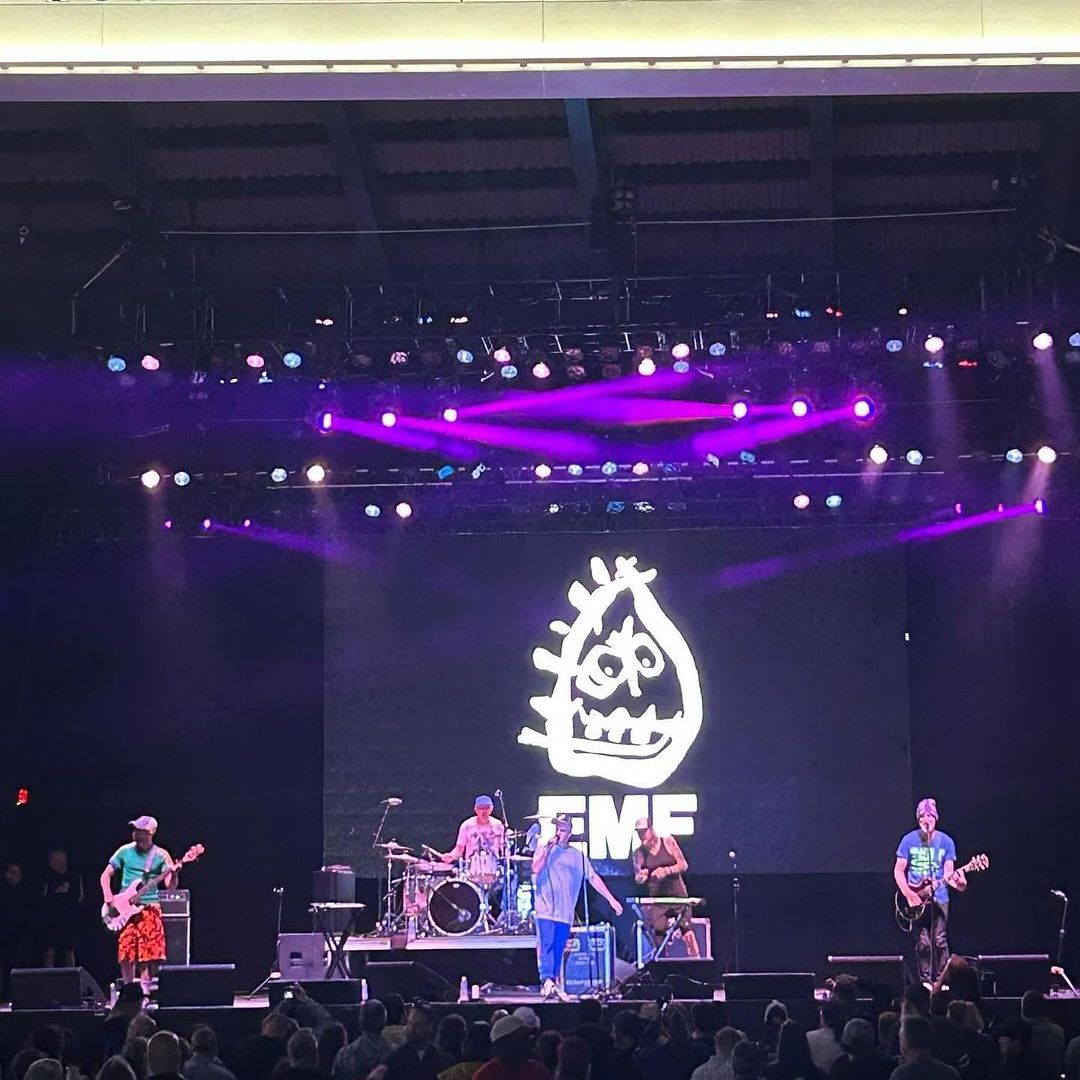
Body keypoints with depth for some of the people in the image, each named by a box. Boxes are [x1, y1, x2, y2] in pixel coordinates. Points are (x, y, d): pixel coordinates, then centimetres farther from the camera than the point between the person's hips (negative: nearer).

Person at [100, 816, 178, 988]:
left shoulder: (160, 856, 1)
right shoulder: (125, 852, 4)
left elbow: (170, 886, -2)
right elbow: (106, 875, 12)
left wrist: (174, 874, -22)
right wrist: (108, 897, -2)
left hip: (150, 908, -1)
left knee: (149, 954, -8)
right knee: (126, 954, -4)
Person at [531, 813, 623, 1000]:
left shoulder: (578, 856, 14)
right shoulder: (545, 850, 8)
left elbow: (593, 878, 12)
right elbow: (536, 869, -8)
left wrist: (611, 899, 7)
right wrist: (548, 848, -10)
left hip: (565, 913, 3)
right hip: (545, 908, -3)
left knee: (559, 950, 4)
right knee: (546, 944, -15)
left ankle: (555, 985, 9)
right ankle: (546, 980, -22)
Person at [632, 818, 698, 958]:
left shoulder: (668, 842, 1)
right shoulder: (639, 853, 3)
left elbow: (683, 865, 0)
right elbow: (637, 879, 6)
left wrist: (666, 871, -16)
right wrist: (641, 877, -18)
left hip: (677, 894, -1)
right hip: (656, 898, 1)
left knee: (688, 933, -10)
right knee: (658, 939, -5)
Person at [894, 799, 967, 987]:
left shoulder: (945, 841, 2)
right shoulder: (909, 840, -2)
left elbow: (948, 872, 1)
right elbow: (898, 870, 1)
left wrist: (958, 883, -21)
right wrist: (908, 894, -11)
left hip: (939, 898, 1)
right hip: (916, 900, -1)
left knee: (940, 941, -2)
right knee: (922, 943, -2)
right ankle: (925, 982, 6)